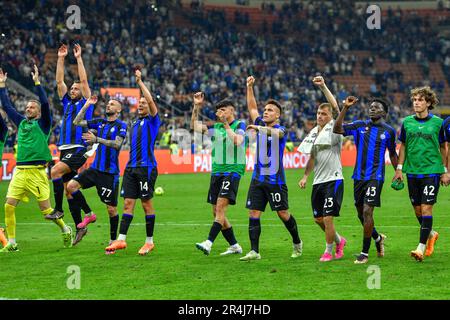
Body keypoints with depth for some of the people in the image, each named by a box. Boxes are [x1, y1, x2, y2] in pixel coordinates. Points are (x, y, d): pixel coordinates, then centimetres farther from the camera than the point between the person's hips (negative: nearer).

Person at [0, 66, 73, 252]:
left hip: (36, 172, -5)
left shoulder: (42, 123, 2)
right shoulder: (21, 122, 17)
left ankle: (65, 230, 21)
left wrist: (37, 82, -14)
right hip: (20, 171, 5)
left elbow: (45, 104, -12)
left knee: (45, 208, -2)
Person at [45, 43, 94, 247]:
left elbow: (84, 80, -4)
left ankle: (58, 209, -20)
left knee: (55, 171, -27)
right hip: (65, 150, 7)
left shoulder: (85, 103, 4)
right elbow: (59, 81, 16)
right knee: (68, 189, 5)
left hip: (78, 150, -7)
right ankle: (79, 227, 9)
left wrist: (78, 58, -2)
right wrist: (61, 59, 12)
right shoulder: (67, 103, 19)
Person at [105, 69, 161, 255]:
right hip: (131, 167, 7)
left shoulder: (152, 121, 0)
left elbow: (151, 100, -15)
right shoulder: (135, 123, 20)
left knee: (146, 204, -2)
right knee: (128, 203, 0)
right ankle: (121, 240, -5)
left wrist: (140, 82, -11)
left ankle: (149, 242, 5)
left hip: (146, 167, -7)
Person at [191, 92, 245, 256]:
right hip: (216, 171, 7)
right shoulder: (216, 127, 15)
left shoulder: (239, 125, -1)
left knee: (220, 206, -19)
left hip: (233, 170, -7)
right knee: (216, 211, 6)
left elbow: (237, 141, -18)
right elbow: (195, 126, 9)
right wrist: (196, 107, 2)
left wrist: (226, 125, -18)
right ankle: (234, 246, 16)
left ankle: (208, 243, -28)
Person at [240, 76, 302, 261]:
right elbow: (252, 107, 15)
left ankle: (297, 243, 23)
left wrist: (260, 128, -48)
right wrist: (249, 87, 6)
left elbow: (275, 132, -30)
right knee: (254, 214, -3)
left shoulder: (280, 129, -7)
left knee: (283, 214, 1)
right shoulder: (260, 124, 10)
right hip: (258, 178, 5)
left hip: (275, 180, -5)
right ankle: (254, 251, -2)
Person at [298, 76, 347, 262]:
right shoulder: (314, 132, 14)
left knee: (327, 218, -10)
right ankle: (338, 240, 34)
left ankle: (328, 251, 5)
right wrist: (305, 176, 12)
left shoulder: (334, 128, -5)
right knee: (318, 219, 11)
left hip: (333, 180, -7)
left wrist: (323, 87, -27)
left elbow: (335, 107, -21)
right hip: (318, 181, 7)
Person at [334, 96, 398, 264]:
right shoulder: (360, 126, 4)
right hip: (359, 176, 4)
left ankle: (365, 253, -7)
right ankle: (378, 238, 40)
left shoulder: (389, 131, 2)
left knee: (367, 211, -14)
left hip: (376, 176, -4)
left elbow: (392, 153, 16)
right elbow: (337, 129, -8)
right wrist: (345, 108, -16)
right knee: (361, 214, 12)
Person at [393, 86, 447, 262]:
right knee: (417, 210, 10)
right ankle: (431, 234, 36)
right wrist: (399, 168, 7)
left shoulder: (437, 122, -2)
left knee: (426, 208, -11)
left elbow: (443, 148, 6)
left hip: (431, 171, -4)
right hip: (412, 171, 4)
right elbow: (403, 147, 13)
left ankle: (421, 248, -11)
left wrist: (445, 171, 4)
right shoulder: (407, 122, 5)